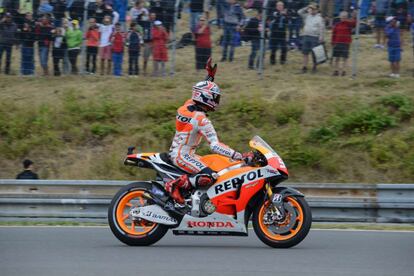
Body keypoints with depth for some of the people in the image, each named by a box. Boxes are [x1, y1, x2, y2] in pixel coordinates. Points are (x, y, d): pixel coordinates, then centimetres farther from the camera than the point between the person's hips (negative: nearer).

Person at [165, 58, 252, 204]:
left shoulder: (186, 106, 3)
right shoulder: (202, 120, -20)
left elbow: (201, 92, 27)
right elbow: (215, 146, -25)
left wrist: (210, 76, 28)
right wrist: (240, 156, -27)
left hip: (174, 152, 10)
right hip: (182, 156, -10)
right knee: (209, 177, -29)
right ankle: (175, 185, -21)